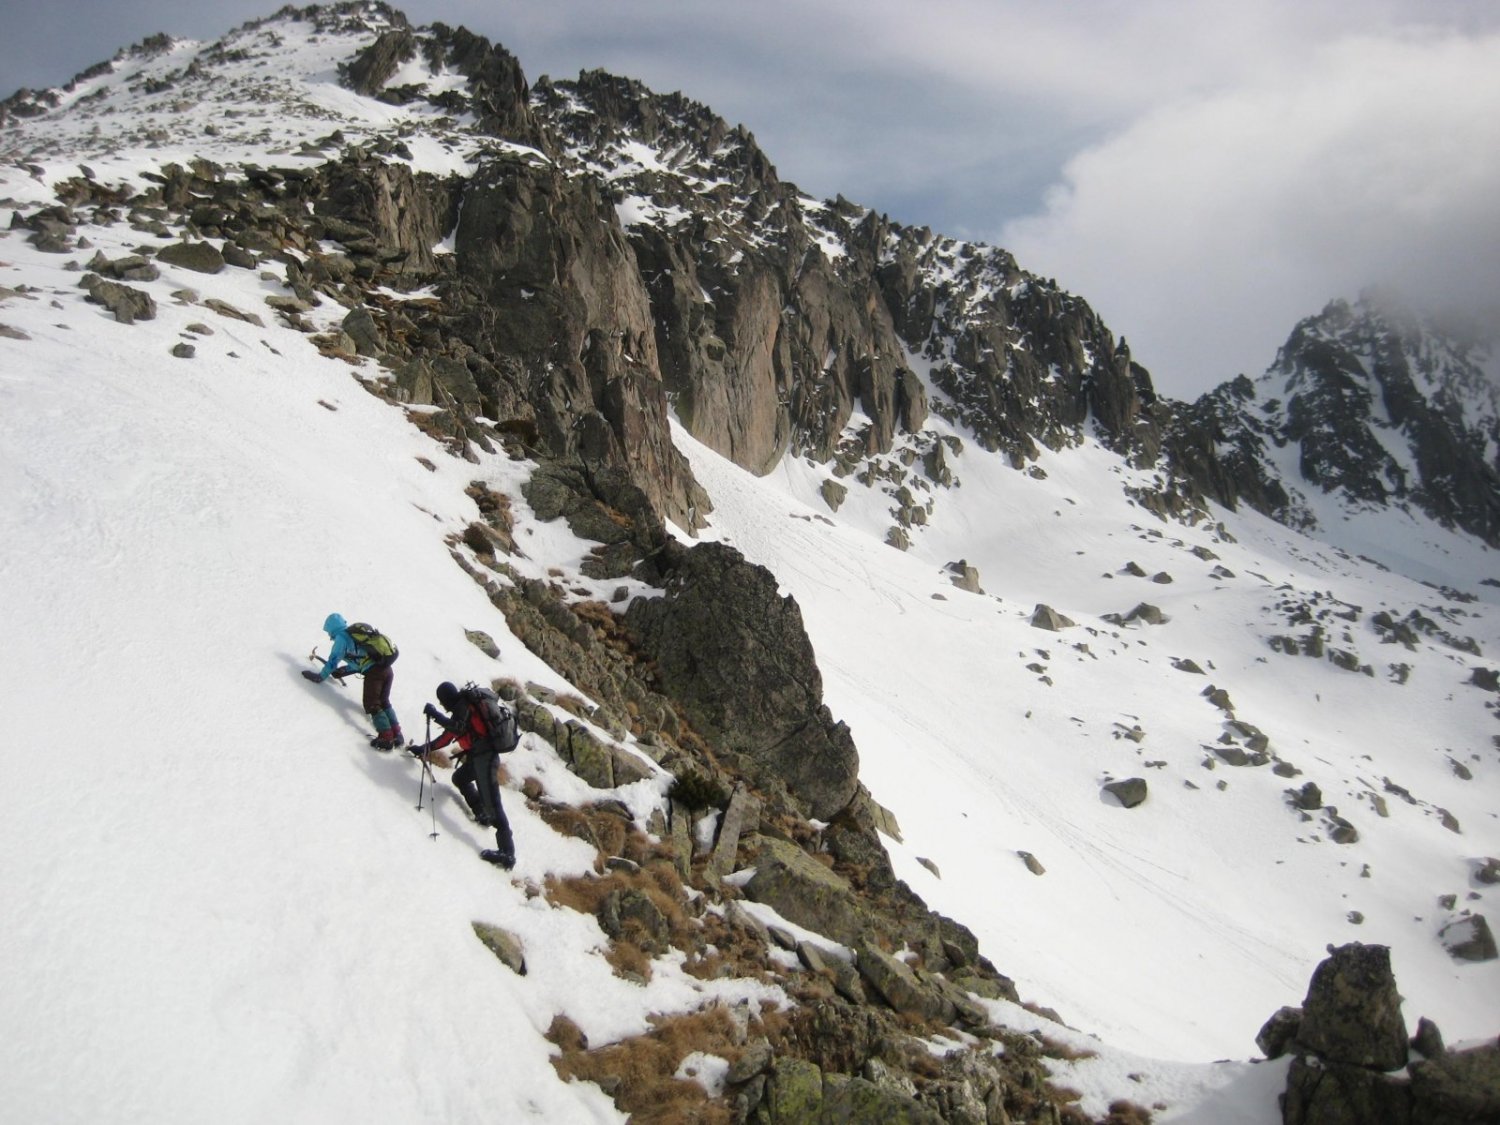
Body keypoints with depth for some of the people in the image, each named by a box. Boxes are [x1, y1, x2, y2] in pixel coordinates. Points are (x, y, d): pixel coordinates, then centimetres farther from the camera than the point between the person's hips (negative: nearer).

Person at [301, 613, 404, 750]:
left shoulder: (341, 637, 2)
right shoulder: (357, 632, 24)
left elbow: (333, 660, 4)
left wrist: (320, 676, 15)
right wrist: (343, 670, 31)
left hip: (374, 672, -8)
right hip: (387, 668, 8)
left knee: (372, 705, 1)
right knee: (384, 702, 19)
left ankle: (386, 738, -7)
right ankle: (397, 735, 15)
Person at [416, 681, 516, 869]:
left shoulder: (463, 705, -5)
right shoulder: (463, 706, 24)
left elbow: (458, 727, -23)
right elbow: (447, 736, 33)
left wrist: (434, 714, -16)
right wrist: (424, 749, 37)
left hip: (484, 756, -10)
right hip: (480, 755, 10)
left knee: (491, 802, -15)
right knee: (459, 778, 29)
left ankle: (507, 853, -21)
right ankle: (483, 814, 20)